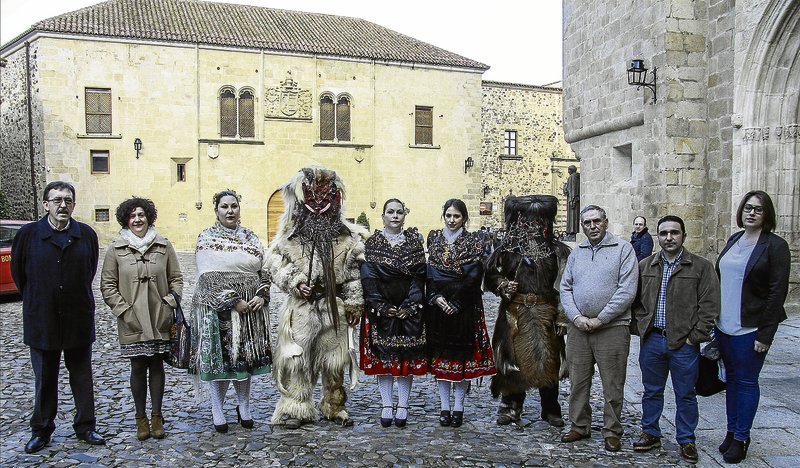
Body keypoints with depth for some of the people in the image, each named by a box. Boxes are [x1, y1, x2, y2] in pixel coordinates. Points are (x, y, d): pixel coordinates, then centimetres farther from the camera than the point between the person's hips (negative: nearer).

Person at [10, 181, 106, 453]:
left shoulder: (87, 235, -1)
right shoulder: (28, 234, -5)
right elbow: (18, 272, 7)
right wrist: (36, 300, 11)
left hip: (79, 320, 1)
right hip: (41, 321, -1)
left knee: (82, 378, 11)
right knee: (45, 380, 11)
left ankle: (85, 427, 24)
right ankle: (41, 431, 27)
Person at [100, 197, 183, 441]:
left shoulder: (164, 246, 3)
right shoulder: (116, 249, 0)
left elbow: (176, 278, 9)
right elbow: (107, 285, 1)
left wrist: (171, 301, -5)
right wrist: (124, 310, -7)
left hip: (160, 319, 1)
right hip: (131, 321, -1)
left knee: (156, 365, 8)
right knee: (138, 367, 6)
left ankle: (156, 416, 19)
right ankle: (141, 417, 20)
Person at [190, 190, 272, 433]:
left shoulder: (251, 237, 12)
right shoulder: (206, 238, -2)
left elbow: (265, 270, 9)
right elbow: (210, 277, -11)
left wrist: (261, 296, -7)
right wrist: (233, 302, -17)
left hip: (251, 308, 4)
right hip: (218, 309, -4)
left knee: (246, 356, 9)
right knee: (219, 357, 1)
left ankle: (244, 407, 24)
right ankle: (217, 411, 17)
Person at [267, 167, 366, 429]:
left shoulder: (346, 233, 6)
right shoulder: (291, 231, 4)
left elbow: (354, 270, 6)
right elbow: (276, 261, 4)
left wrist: (354, 303, 2)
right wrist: (295, 283, -11)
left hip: (335, 306, 1)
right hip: (302, 306, -1)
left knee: (335, 360, 9)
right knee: (297, 358, 1)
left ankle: (335, 408, 24)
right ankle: (296, 409, 14)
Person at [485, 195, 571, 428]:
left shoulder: (557, 251, 4)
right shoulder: (509, 248, 6)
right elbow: (491, 274, 13)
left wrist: (562, 318, -6)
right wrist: (503, 286, -9)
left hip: (546, 314, 0)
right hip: (515, 314, 0)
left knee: (548, 361, 4)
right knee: (514, 360, 4)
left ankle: (551, 410, 20)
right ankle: (510, 408, 19)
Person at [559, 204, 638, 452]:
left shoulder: (623, 249, -2)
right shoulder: (577, 253, 12)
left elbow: (627, 290, -10)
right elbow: (565, 288, 10)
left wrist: (599, 320, -13)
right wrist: (577, 317, -6)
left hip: (612, 329, -4)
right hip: (578, 328, 4)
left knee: (612, 385, 4)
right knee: (578, 381, 11)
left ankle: (612, 432, 19)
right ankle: (580, 426, 26)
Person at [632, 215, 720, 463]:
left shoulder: (701, 267, -3)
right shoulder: (644, 266, 6)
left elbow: (709, 306, -6)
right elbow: (636, 301, 11)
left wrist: (695, 337, -10)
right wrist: (642, 327, 1)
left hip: (684, 343, -3)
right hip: (651, 340, 3)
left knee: (685, 395, 9)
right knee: (652, 391, 14)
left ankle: (686, 440, 24)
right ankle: (650, 434, 28)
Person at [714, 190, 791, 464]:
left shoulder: (775, 246, -9)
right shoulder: (733, 241, 9)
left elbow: (778, 291, -12)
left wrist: (765, 334, -15)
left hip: (750, 328, -6)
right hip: (723, 325, 6)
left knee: (746, 381, 5)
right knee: (731, 378, 15)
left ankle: (741, 438, 18)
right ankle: (731, 431, 28)